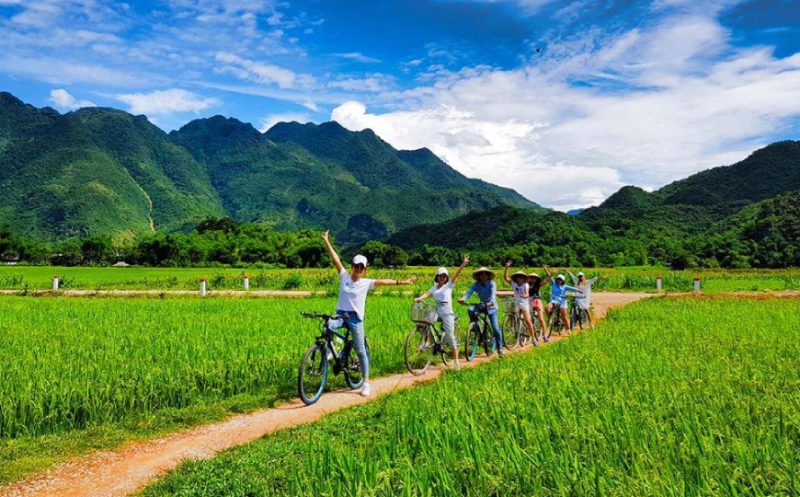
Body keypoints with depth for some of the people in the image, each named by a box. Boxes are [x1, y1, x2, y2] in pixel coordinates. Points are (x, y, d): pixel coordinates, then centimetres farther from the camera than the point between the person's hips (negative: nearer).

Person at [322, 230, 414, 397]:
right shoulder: (344, 276, 3)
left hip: (355, 317, -2)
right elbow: (336, 259, 0)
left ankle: (366, 382, 11)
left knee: (360, 350, 2)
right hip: (340, 314, 2)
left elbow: (383, 282, -10)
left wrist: (401, 282, -19)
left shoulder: (366, 282, -1)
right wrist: (327, 242, -2)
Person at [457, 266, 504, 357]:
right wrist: (463, 298, -43)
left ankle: (500, 349, 6)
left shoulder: (492, 284, -14)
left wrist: (491, 302, -51)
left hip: (491, 307, -3)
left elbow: (493, 293, -30)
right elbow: (470, 292, -22)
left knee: (496, 329, -8)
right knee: (471, 310, -29)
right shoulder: (476, 284, -7)